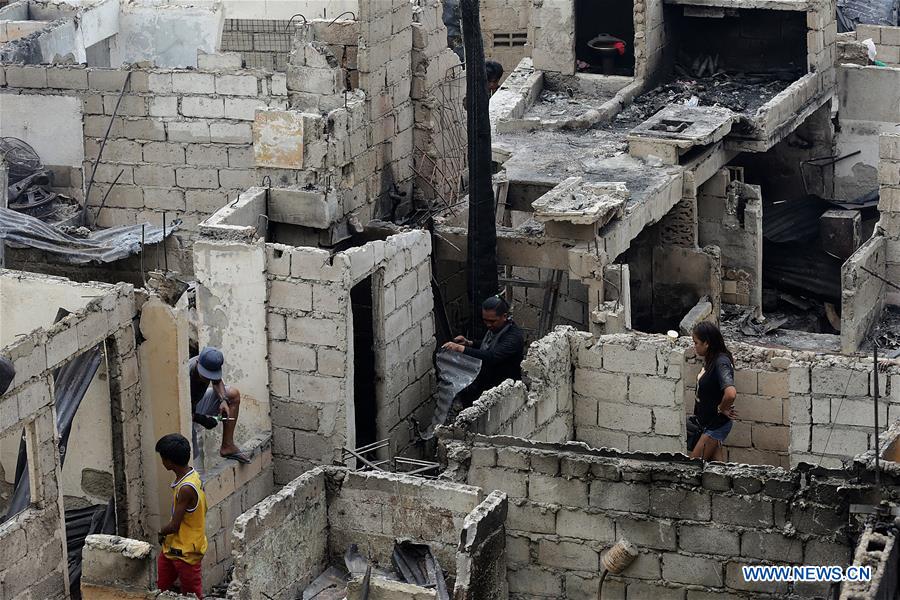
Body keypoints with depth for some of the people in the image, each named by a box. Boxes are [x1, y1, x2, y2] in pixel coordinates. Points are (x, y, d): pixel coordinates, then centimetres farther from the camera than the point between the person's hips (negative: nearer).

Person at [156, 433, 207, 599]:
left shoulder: (186, 489, -28)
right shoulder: (191, 475, 1)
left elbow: (173, 526, -24)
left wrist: (162, 532, -1)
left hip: (186, 552, -9)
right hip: (173, 547, 9)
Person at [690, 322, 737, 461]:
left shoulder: (721, 362, -24)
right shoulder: (711, 359, 3)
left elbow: (730, 393, -39)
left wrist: (722, 409, -20)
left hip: (716, 425, -9)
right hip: (707, 422, 9)